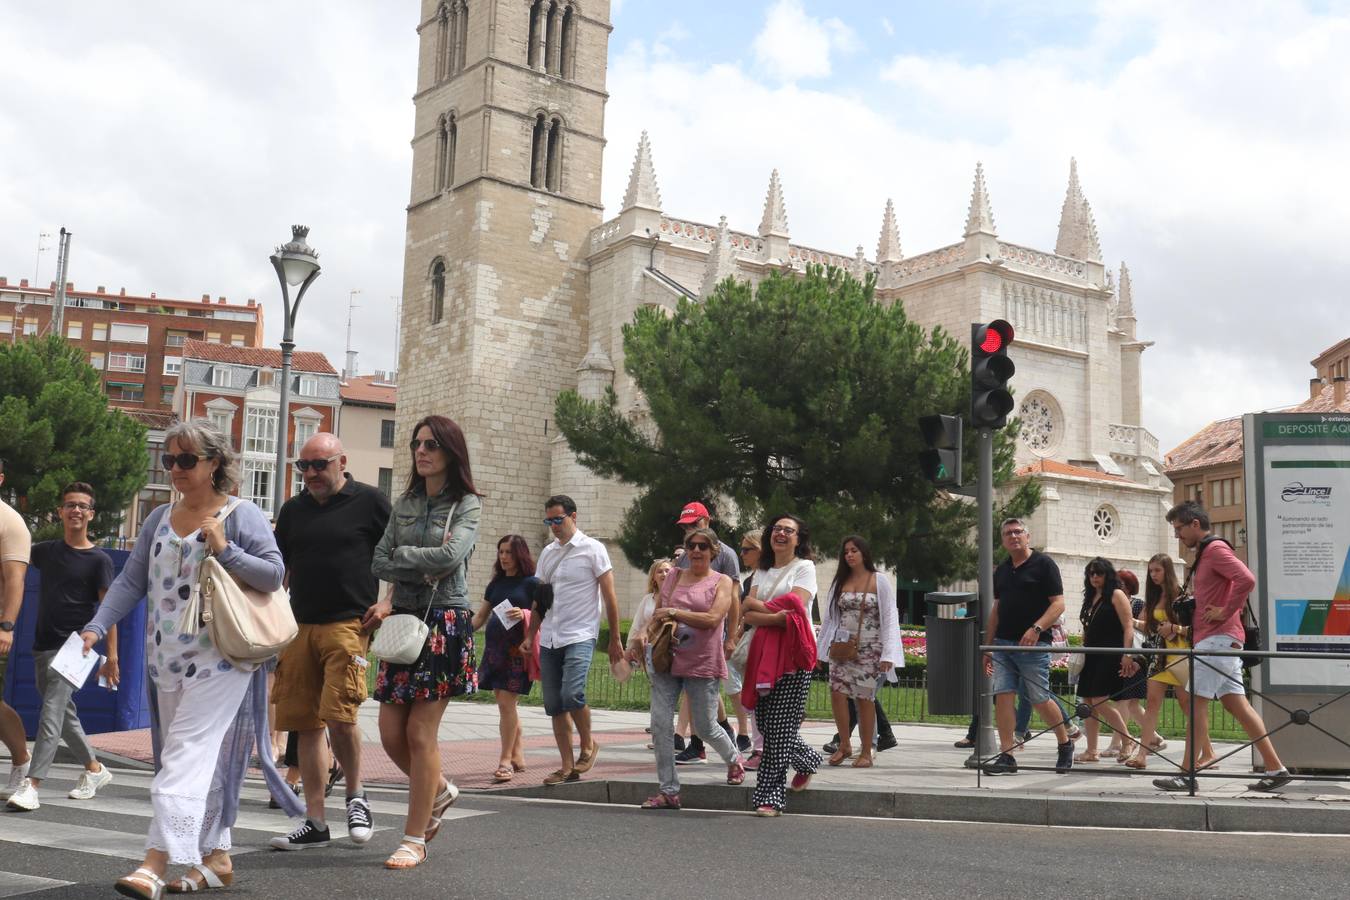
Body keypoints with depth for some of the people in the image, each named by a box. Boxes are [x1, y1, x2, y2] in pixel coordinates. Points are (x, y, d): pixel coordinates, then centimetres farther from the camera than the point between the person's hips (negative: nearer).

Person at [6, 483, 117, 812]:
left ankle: (32, 784, -21)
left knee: (52, 712, -17)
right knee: (65, 714, 15)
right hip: (43, 646, 6)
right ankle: (94, 769, 29)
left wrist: (112, 656, -14)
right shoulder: (47, 551, 10)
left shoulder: (98, 560, -5)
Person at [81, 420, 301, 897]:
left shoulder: (242, 515, -4)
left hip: (220, 661, -7)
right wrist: (97, 627, 0)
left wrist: (225, 550, -19)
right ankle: (216, 858, 22)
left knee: (186, 755, -14)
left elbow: (274, 574, -9)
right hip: (167, 661, 7)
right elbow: (131, 581, 12)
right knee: (202, 762, 12)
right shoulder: (159, 519, 14)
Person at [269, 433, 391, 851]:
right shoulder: (293, 510, 16)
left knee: (338, 715, -16)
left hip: (350, 624, -5)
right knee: (306, 723, 4)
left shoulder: (370, 502, 1)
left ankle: (355, 796, 9)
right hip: (299, 627, 5)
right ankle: (315, 823, 12)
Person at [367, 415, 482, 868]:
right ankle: (439, 791, 32)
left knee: (420, 732, -6)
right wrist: (390, 597, -9)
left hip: (445, 623, -5)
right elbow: (379, 562, 9)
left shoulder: (467, 504, -1)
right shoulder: (404, 503, 14)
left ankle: (415, 840, 4)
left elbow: (450, 555, -17)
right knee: (391, 733, 4)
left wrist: (401, 555, -5)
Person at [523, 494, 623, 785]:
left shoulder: (593, 549, -2)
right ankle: (568, 767, 11)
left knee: (571, 695, -21)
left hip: (580, 636, -6)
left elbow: (609, 597, -2)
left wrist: (614, 640, -4)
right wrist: (530, 637, 11)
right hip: (549, 640, 6)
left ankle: (588, 745, 4)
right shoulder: (547, 552, 14)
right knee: (554, 704, 3)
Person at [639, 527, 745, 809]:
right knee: (659, 725, -4)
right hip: (667, 660, 4)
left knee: (705, 727, 5)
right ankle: (669, 791, 4)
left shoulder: (722, 582, 0)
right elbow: (657, 613, 18)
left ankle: (733, 760, 37)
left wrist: (673, 612, -14)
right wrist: (652, 630, -4)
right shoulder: (673, 576, 12)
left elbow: (712, 618, -14)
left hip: (702, 663, -4)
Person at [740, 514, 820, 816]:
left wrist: (758, 606, -6)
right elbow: (748, 614, 6)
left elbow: (795, 609, -12)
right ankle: (807, 760, 31)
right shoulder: (762, 571, 19)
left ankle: (770, 796, -5)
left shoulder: (804, 567, 3)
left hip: (793, 653, -6)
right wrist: (775, 614, -11)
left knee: (780, 725, -9)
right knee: (764, 721, 4)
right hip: (764, 651, 6)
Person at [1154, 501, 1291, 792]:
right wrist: (1189, 628, 15)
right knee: (1236, 704, 7)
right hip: (1219, 639, 10)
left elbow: (1246, 579, -26)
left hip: (1217, 638, -10)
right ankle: (1275, 769, 8)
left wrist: (1225, 613, -19)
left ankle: (1188, 774, -5)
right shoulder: (1205, 553, 20)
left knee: (1197, 702, -7)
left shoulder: (1215, 548, -11)